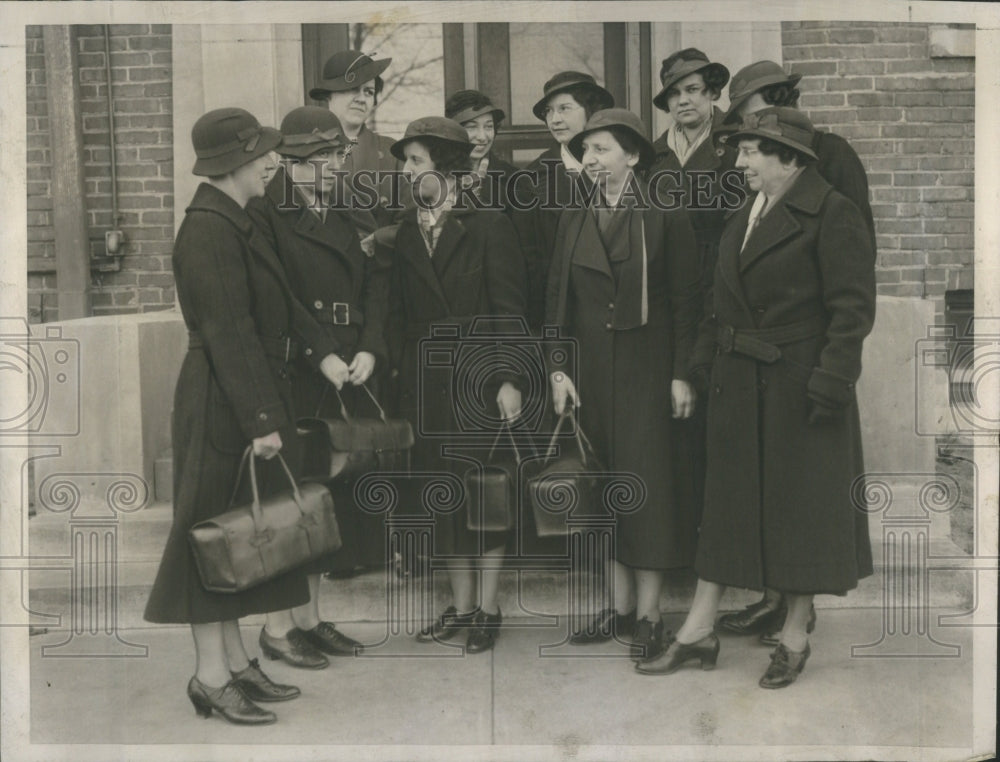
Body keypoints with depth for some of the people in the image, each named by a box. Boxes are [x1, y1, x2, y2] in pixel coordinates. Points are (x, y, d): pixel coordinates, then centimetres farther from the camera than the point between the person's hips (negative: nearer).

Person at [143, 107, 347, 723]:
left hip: (251, 399, 10)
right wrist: (260, 419, -23)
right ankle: (211, 677, 8)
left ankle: (235, 661, 25)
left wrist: (321, 351, 6)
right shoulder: (208, 232, -18)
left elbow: (278, 304, 18)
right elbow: (230, 333, -23)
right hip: (221, 408, -10)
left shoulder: (235, 222, 13)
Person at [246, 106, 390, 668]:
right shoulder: (266, 216, -6)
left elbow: (376, 284, 8)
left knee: (327, 495, 12)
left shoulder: (345, 217, 14)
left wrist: (369, 350, -6)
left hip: (344, 383, 7)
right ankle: (279, 626, 9)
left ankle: (310, 617, 23)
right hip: (292, 380, -7)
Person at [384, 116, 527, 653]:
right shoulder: (407, 232, 10)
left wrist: (508, 378, -14)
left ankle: (487, 608, 13)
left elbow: (509, 308, -9)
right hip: (425, 381, 5)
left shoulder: (488, 225, -6)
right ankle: (460, 604, 21)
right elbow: (398, 313, 12)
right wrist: (399, 375, 4)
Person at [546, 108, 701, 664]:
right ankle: (620, 605, 17)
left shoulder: (667, 218, -4)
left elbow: (685, 303, -5)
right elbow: (558, 300, 10)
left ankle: (649, 613, 3)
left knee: (647, 481, -4)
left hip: (647, 371, -5)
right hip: (590, 370, 5)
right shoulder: (575, 222, 10)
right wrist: (558, 369, 1)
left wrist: (681, 374, -10)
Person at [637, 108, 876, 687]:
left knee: (801, 505, 4)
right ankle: (699, 632, 16)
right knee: (727, 503, 9)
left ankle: (795, 637, 18)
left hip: (800, 387, -7)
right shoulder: (743, 219, 13)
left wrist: (830, 380, -20)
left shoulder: (833, 214, -10)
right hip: (739, 386, 7)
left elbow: (853, 307, -14)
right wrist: (704, 364, 7)